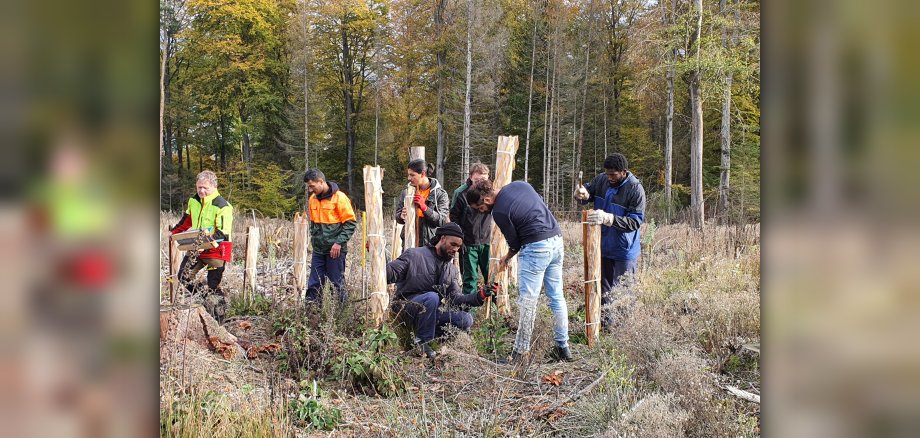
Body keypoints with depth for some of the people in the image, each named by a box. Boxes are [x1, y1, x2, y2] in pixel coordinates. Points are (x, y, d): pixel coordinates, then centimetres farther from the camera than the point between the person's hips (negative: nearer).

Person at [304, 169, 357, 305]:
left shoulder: (339, 198, -12)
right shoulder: (313, 199, 8)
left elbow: (351, 223, -11)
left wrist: (339, 242, -16)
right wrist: (314, 237, 11)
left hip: (335, 250, -6)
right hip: (318, 249, 6)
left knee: (337, 283, 2)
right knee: (314, 284, 6)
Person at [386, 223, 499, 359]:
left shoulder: (451, 269, 13)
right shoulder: (414, 255, -7)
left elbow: (455, 298, 5)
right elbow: (390, 273, -16)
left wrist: (480, 296, -9)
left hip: (431, 311, 6)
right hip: (406, 306, -6)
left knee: (466, 320, -14)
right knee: (432, 297, -37)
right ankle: (422, 342, -21)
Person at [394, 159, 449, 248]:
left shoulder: (440, 193, -2)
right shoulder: (406, 192, 8)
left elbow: (442, 220, -9)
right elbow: (397, 216, 14)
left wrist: (425, 208, -20)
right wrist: (402, 216, -11)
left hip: (430, 243, -3)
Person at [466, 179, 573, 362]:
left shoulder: (499, 212, -12)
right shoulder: (519, 184, 8)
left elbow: (515, 243, -4)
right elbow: (542, 207, 17)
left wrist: (506, 258, 17)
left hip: (536, 248, -8)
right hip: (557, 239, 8)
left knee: (527, 300, -3)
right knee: (557, 297, 13)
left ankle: (520, 351, 0)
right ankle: (563, 347, 18)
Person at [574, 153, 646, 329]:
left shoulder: (635, 189, -21)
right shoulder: (602, 180, -6)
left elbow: (636, 221, -25)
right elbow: (588, 191, 8)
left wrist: (607, 218, -37)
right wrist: (582, 193, -18)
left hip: (624, 250, -6)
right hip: (602, 246, 6)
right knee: (602, 288, 18)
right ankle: (605, 324, 33)